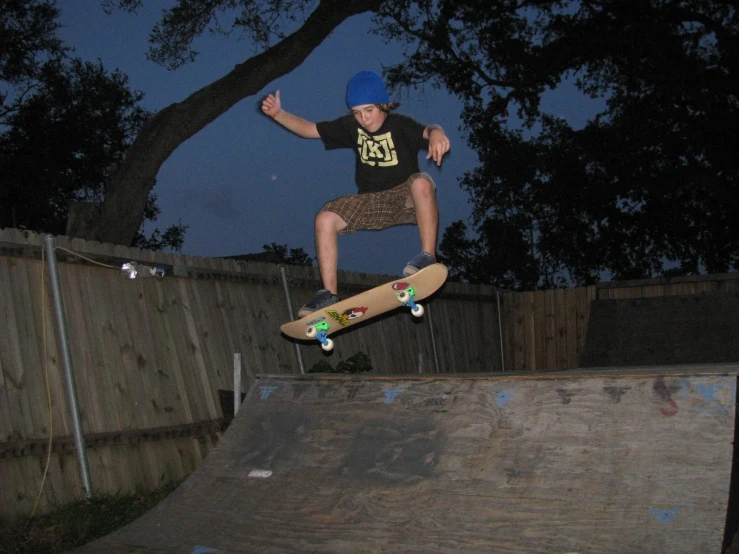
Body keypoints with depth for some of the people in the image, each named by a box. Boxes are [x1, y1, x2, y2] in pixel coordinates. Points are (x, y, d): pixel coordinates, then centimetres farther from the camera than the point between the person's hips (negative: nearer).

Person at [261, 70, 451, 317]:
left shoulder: (400, 125, -12)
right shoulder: (352, 127, 2)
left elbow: (426, 130, -33)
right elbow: (309, 129, 5)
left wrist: (436, 133, -59)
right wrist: (278, 113, -11)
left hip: (406, 198, -4)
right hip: (371, 202, 5)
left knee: (421, 183, -38)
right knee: (325, 218, -16)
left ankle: (428, 256, -34)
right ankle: (329, 294, -14)